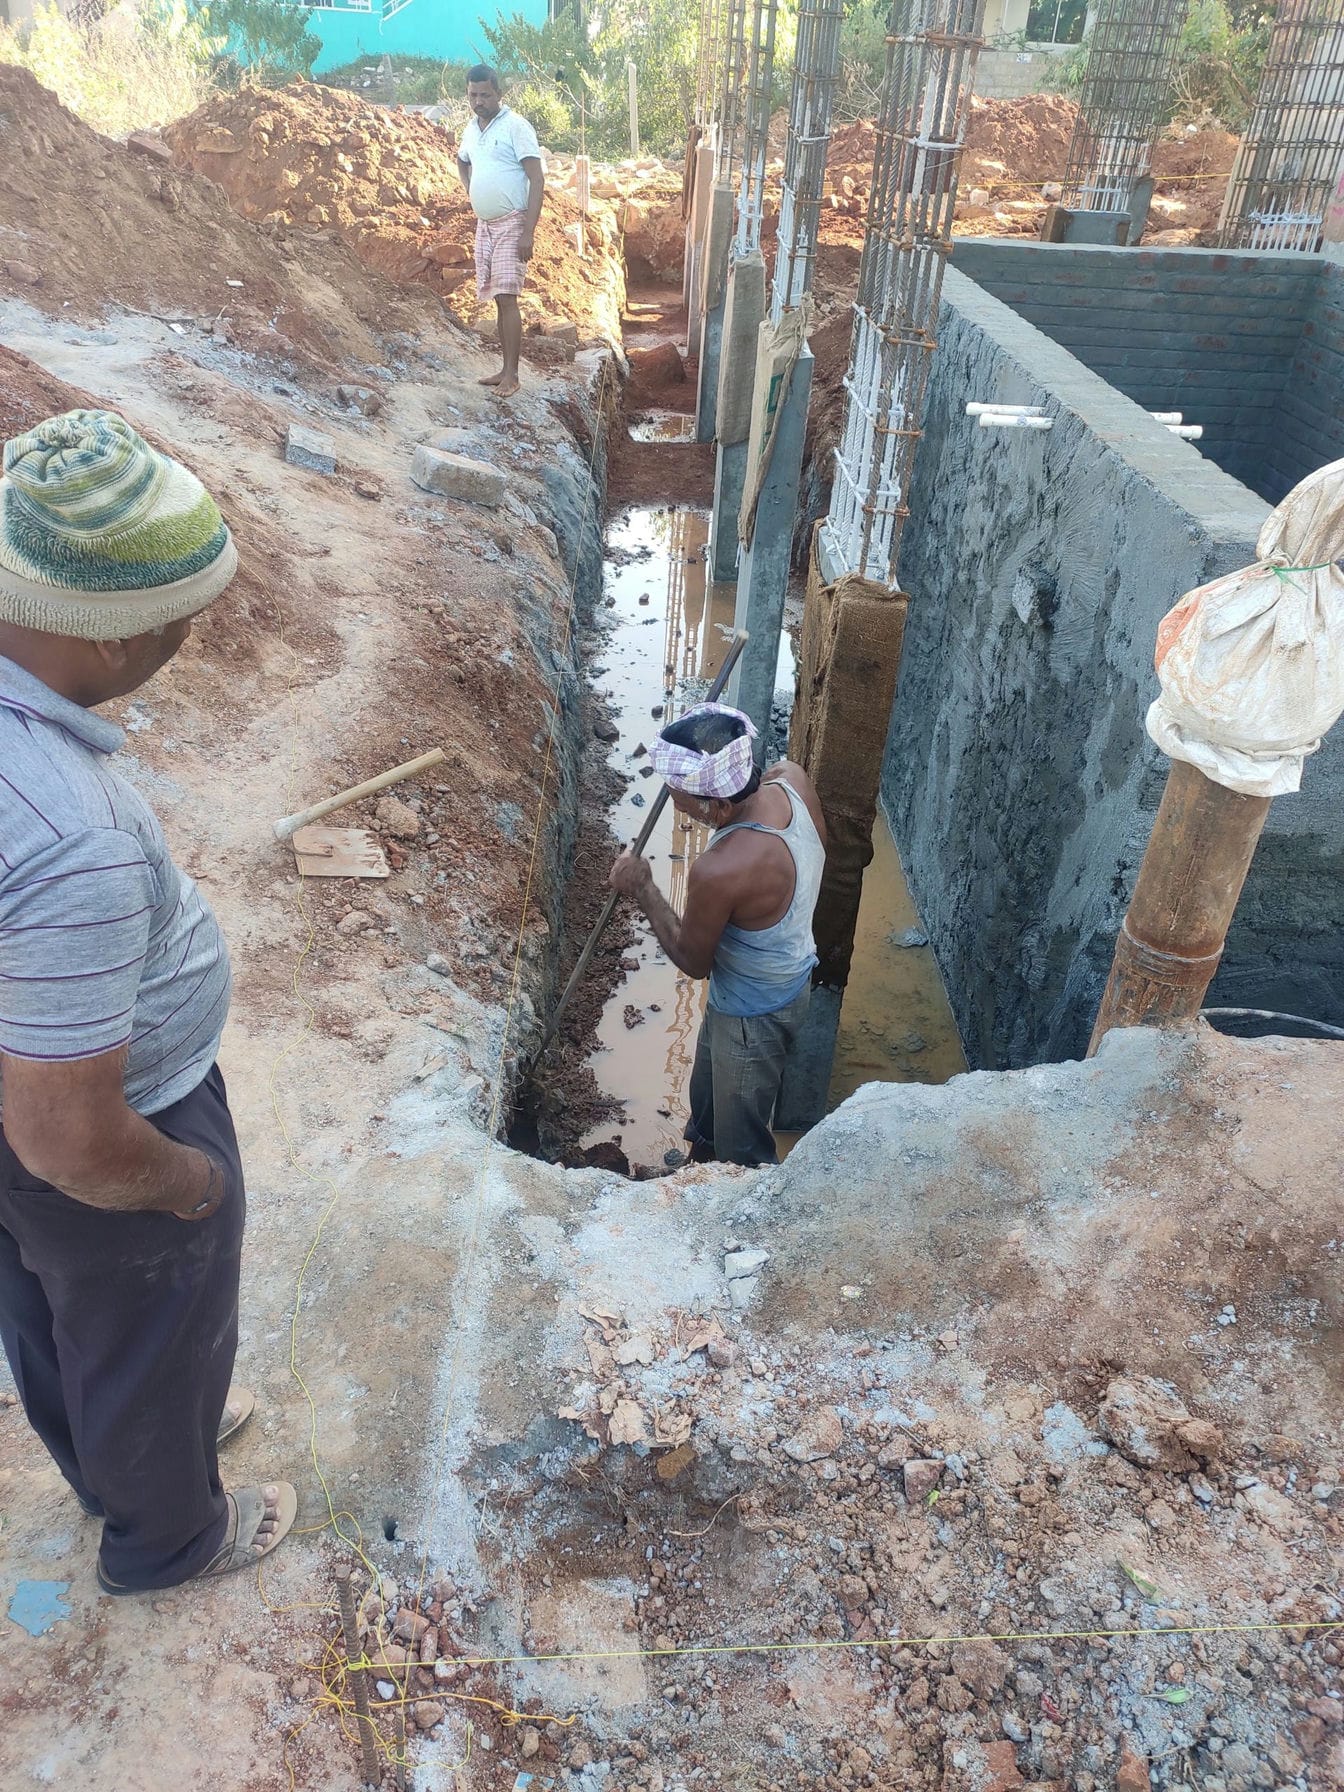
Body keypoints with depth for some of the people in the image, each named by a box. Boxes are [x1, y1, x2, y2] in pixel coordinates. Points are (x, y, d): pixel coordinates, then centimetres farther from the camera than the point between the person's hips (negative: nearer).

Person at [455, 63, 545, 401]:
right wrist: (471, 193, 17)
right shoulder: (471, 129, 13)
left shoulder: (515, 126, -9)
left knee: (506, 298, -13)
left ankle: (511, 374, -12)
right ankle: (506, 368, 14)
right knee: (498, 299, 8)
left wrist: (528, 233, -22)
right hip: (485, 224, 7)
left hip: (511, 224, -7)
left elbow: (537, 180, -15)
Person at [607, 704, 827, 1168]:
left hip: (754, 1016, -9)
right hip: (792, 977, 9)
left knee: (741, 1146, 20)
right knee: (708, 1094, 35)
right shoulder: (792, 778, -21)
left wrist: (643, 891, -13)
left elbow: (693, 962, -21)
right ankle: (702, 1152, 61)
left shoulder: (718, 871, -42)